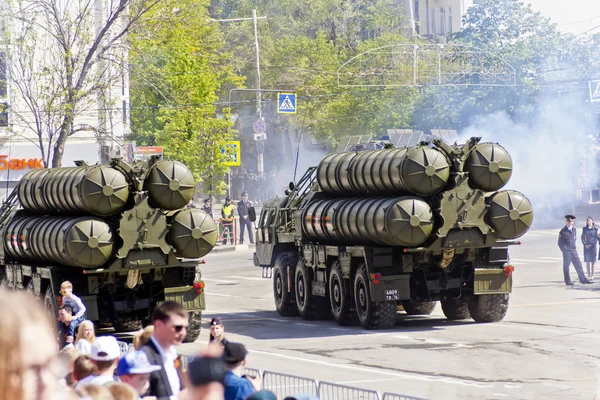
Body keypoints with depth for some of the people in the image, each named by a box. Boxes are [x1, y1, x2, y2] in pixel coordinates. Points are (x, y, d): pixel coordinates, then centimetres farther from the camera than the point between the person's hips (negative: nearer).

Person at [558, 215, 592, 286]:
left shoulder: (574, 230, 10)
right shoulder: (563, 231, -6)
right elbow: (560, 243, -4)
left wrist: (575, 247, 13)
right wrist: (564, 250, -9)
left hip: (573, 251, 5)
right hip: (566, 251, -5)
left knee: (578, 265, 2)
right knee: (566, 266, 1)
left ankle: (583, 279, 6)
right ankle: (567, 281, 8)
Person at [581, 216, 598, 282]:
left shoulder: (595, 229, 2)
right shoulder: (584, 229, 8)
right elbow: (582, 238, 8)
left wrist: (591, 244, -9)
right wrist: (585, 244, -7)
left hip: (593, 246, -2)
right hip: (586, 247, 2)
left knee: (593, 261, -4)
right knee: (587, 261, 0)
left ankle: (592, 276, -2)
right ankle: (589, 275, 4)